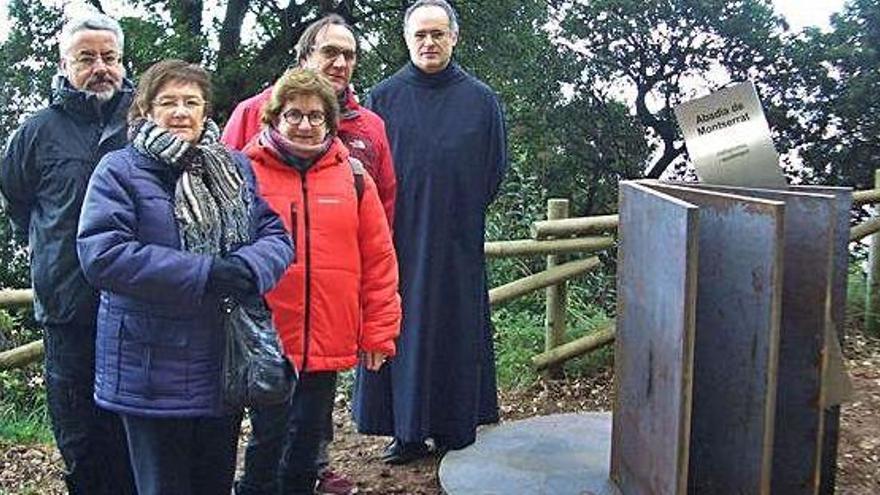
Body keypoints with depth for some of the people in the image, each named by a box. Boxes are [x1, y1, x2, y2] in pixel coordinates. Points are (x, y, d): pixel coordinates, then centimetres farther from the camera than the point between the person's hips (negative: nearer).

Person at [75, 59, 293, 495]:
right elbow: (102, 255, -18)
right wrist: (205, 273, -23)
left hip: (228, 363, 5)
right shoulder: (119, 171, -6)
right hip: (153, 372, -4)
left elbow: (277, 235, 3)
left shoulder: (236, 167, 9)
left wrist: (248, 268, -21)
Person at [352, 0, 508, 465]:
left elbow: (494, 169, 11)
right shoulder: (384, 96, 4)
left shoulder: (481, 99, 4)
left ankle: (454, 427, 19)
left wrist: (463, 212, 7)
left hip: (456, 243, 0)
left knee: (455, 330, 6)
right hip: (397, 238, 0)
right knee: (399, 329, 3)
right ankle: (406, 430, 14)